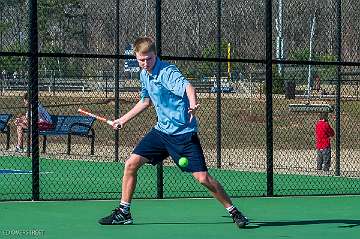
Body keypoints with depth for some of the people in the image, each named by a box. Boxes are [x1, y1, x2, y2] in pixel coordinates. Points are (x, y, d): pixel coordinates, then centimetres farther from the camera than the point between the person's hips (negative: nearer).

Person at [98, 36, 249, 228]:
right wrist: (124, 119, 30)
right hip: (161, 131, 7)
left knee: (203, 178, -11)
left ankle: (233, 212, 5)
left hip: (183, 133, -7)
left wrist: (193, 104, -61)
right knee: (131, 164, -2)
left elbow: (187, 86, -40)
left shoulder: (167, 72, -19)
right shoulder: (144, 74, 7)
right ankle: (124, 212, 11)